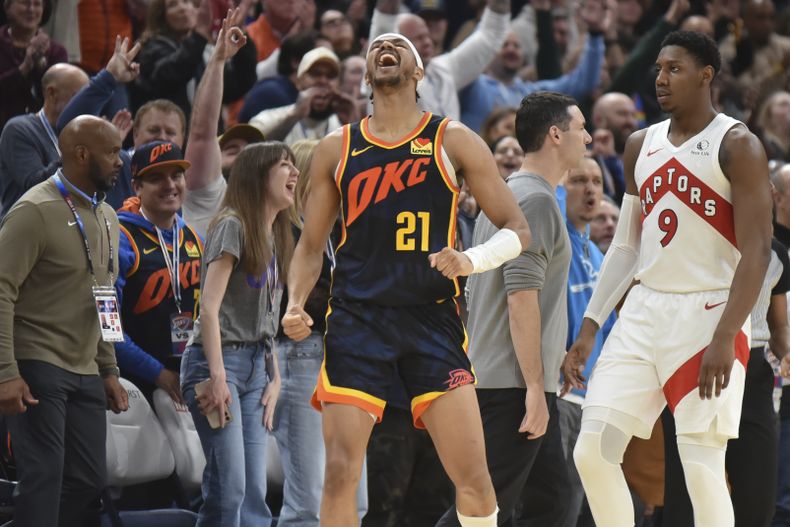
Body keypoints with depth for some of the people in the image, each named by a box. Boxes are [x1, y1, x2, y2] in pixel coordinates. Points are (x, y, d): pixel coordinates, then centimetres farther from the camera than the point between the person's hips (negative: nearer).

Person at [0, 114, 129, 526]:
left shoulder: (106, 217, 15)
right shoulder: (36, 211, -11)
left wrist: (109, 371, 17)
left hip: (85, 373, 8)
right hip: (38, 368, -8)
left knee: (89, 482, 4)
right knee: (43, 480, -10)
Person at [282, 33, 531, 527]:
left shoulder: (453, 142, 4)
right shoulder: (337, 149, 10)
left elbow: (518, 229, 4)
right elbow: (312, 244, 17)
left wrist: (471, 261, -15)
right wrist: (295, 304, 0)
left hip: (433, 319, -1)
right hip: (357, 318, 1)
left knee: (472, 473, -7)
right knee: (341, 472, -8)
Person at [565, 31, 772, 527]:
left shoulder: (736, 146, -7)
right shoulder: (641, 146, 13)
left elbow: (757, 249, -14)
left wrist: (725, 337, -22)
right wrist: (590, 328, 12)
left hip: (707, 313, -7)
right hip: (644, 312, 7)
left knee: (703, 470, -9)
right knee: (592, 451, -2)